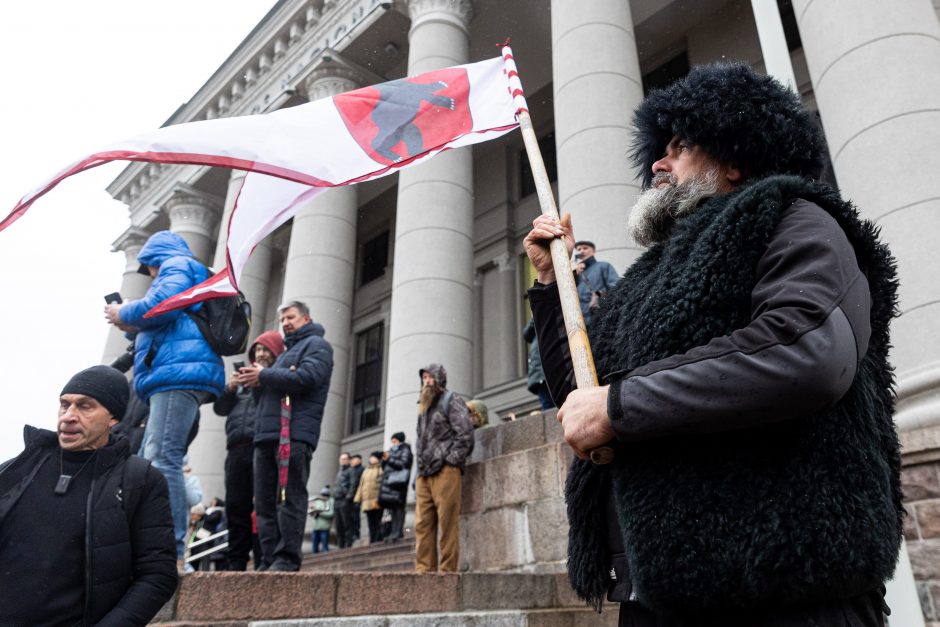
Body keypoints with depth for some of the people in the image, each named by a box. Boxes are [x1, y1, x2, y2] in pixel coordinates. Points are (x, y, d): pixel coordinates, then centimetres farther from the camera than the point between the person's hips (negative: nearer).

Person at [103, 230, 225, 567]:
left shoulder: (176, 264, 6)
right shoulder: (189, 274, 34)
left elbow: (164, 303, -15)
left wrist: (124, 315, 2)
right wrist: (135, 328, 23)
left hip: (179, 373, -10)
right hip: (178, 375, 10)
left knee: (161, 460, -17)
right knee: (149, 463, 9)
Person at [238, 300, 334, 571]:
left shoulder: (316, 344, 6)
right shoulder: (285, 352, 33)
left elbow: (306, 378, -12)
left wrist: (263, 376, -4)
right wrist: (255, 381, 6)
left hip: (295, 434, -9)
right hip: (267, 435, 9)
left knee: (289, 498, -11)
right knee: (265, 502, 5)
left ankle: (287, 558, -10)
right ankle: (269, 560, 8)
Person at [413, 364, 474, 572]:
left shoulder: (452, 401, 2)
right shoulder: (424, 406, 25)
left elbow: (465, 435, -8)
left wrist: (449, 461, -12)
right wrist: (419, 471, 18)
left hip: (445, 471, -7)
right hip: (424, 474, 8)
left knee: (447, 523, -8)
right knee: (422, 524, 3)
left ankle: (447, 570, -6)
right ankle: (424, 569, 6)